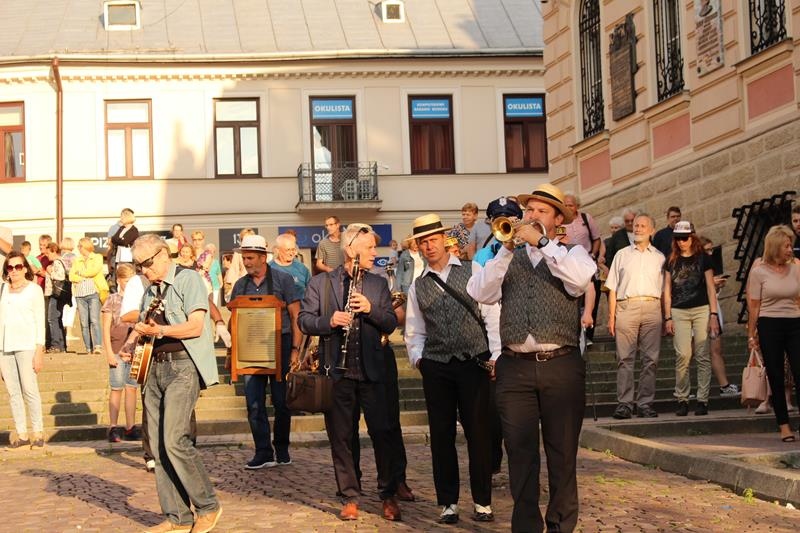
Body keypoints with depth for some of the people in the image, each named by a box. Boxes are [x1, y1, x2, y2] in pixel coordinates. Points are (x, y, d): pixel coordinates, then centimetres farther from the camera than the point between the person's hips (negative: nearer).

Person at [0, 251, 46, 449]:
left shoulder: (34, 289, 3)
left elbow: (40, 321, 0)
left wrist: (39, 350, -7)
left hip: (26, 345, -4)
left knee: (29, 390, -9)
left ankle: (38, 432, -2)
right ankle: (21, 434, 4)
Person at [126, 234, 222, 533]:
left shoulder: (187, 279, -4)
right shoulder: (150, 291, 20)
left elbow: (195, 326, -13)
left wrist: (158, 330, -21)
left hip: (183, 365, -8)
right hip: (154, 366, 8)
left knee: (174, 441, -17)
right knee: (158, 447, 3)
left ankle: (207, 506, -3)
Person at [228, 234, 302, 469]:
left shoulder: (282, 279, -1)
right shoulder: (240, 285, 10)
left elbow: (296, 316, -3)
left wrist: (295, 350, -10)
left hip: (280, 345, -3)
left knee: (281, 401, 3)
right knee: (254, 404, -2)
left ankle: (282, 450, 15)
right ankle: (263, 453, 1)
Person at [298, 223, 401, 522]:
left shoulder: (379, 284, 11)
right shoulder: (320, 283, 5)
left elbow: (391, 324, 5)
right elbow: (304, 320, 0)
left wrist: (370, 309, -13)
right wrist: (329, 321, -18)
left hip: (371, 371, 1)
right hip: (337, 371, -1)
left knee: (381, 433, 1)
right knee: (340, 437, 4)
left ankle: (389, 496, 13)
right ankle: (350, 498, 12)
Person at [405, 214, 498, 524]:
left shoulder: (472, 273, 3)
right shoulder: (418, 286, 11)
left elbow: (492, 316, 0)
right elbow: (415, 331, 16)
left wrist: (496, 356, -7)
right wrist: (416, 357, 1)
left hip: (474, 362, -2)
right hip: (436, 367, 3)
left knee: (478, 432, 1)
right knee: (441, 434, 6)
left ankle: (482, 501, 13)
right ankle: (448, 502, 16)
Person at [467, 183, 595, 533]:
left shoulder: (571, 253, 10)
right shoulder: (506, 257, 14)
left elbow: (579, 280, -14)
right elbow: (481, 294, -3)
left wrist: (542, 242, -12)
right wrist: (507, 250, -9)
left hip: (562, 366, -1)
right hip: (515, 368, 1)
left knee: (563, 454, 4)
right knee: (521, 454, 3)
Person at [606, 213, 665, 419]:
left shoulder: (659, 257, 17)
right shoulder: (622, 255, 16)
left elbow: (664, 290, 13)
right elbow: (613, 288, 11)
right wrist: (611, 316, 1)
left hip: (652, 308, 1)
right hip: (626, 307, -1)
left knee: (650, 359, -3)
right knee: (625, 358, -5)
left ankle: (645, 403, 2)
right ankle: (624, 404, -5)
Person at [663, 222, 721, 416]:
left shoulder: (703, 259, 6)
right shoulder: (671, 262, 11)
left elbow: (711, 288, 5)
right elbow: (667, 290, 12)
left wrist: (714, 314, -2)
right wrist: (667, 317, 5)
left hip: (702, 310, -1)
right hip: (679, 312, 1)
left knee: (702, 356, -2)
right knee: (682, 356, -8)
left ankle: (702, 400, 1)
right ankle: (682, 399, -1)